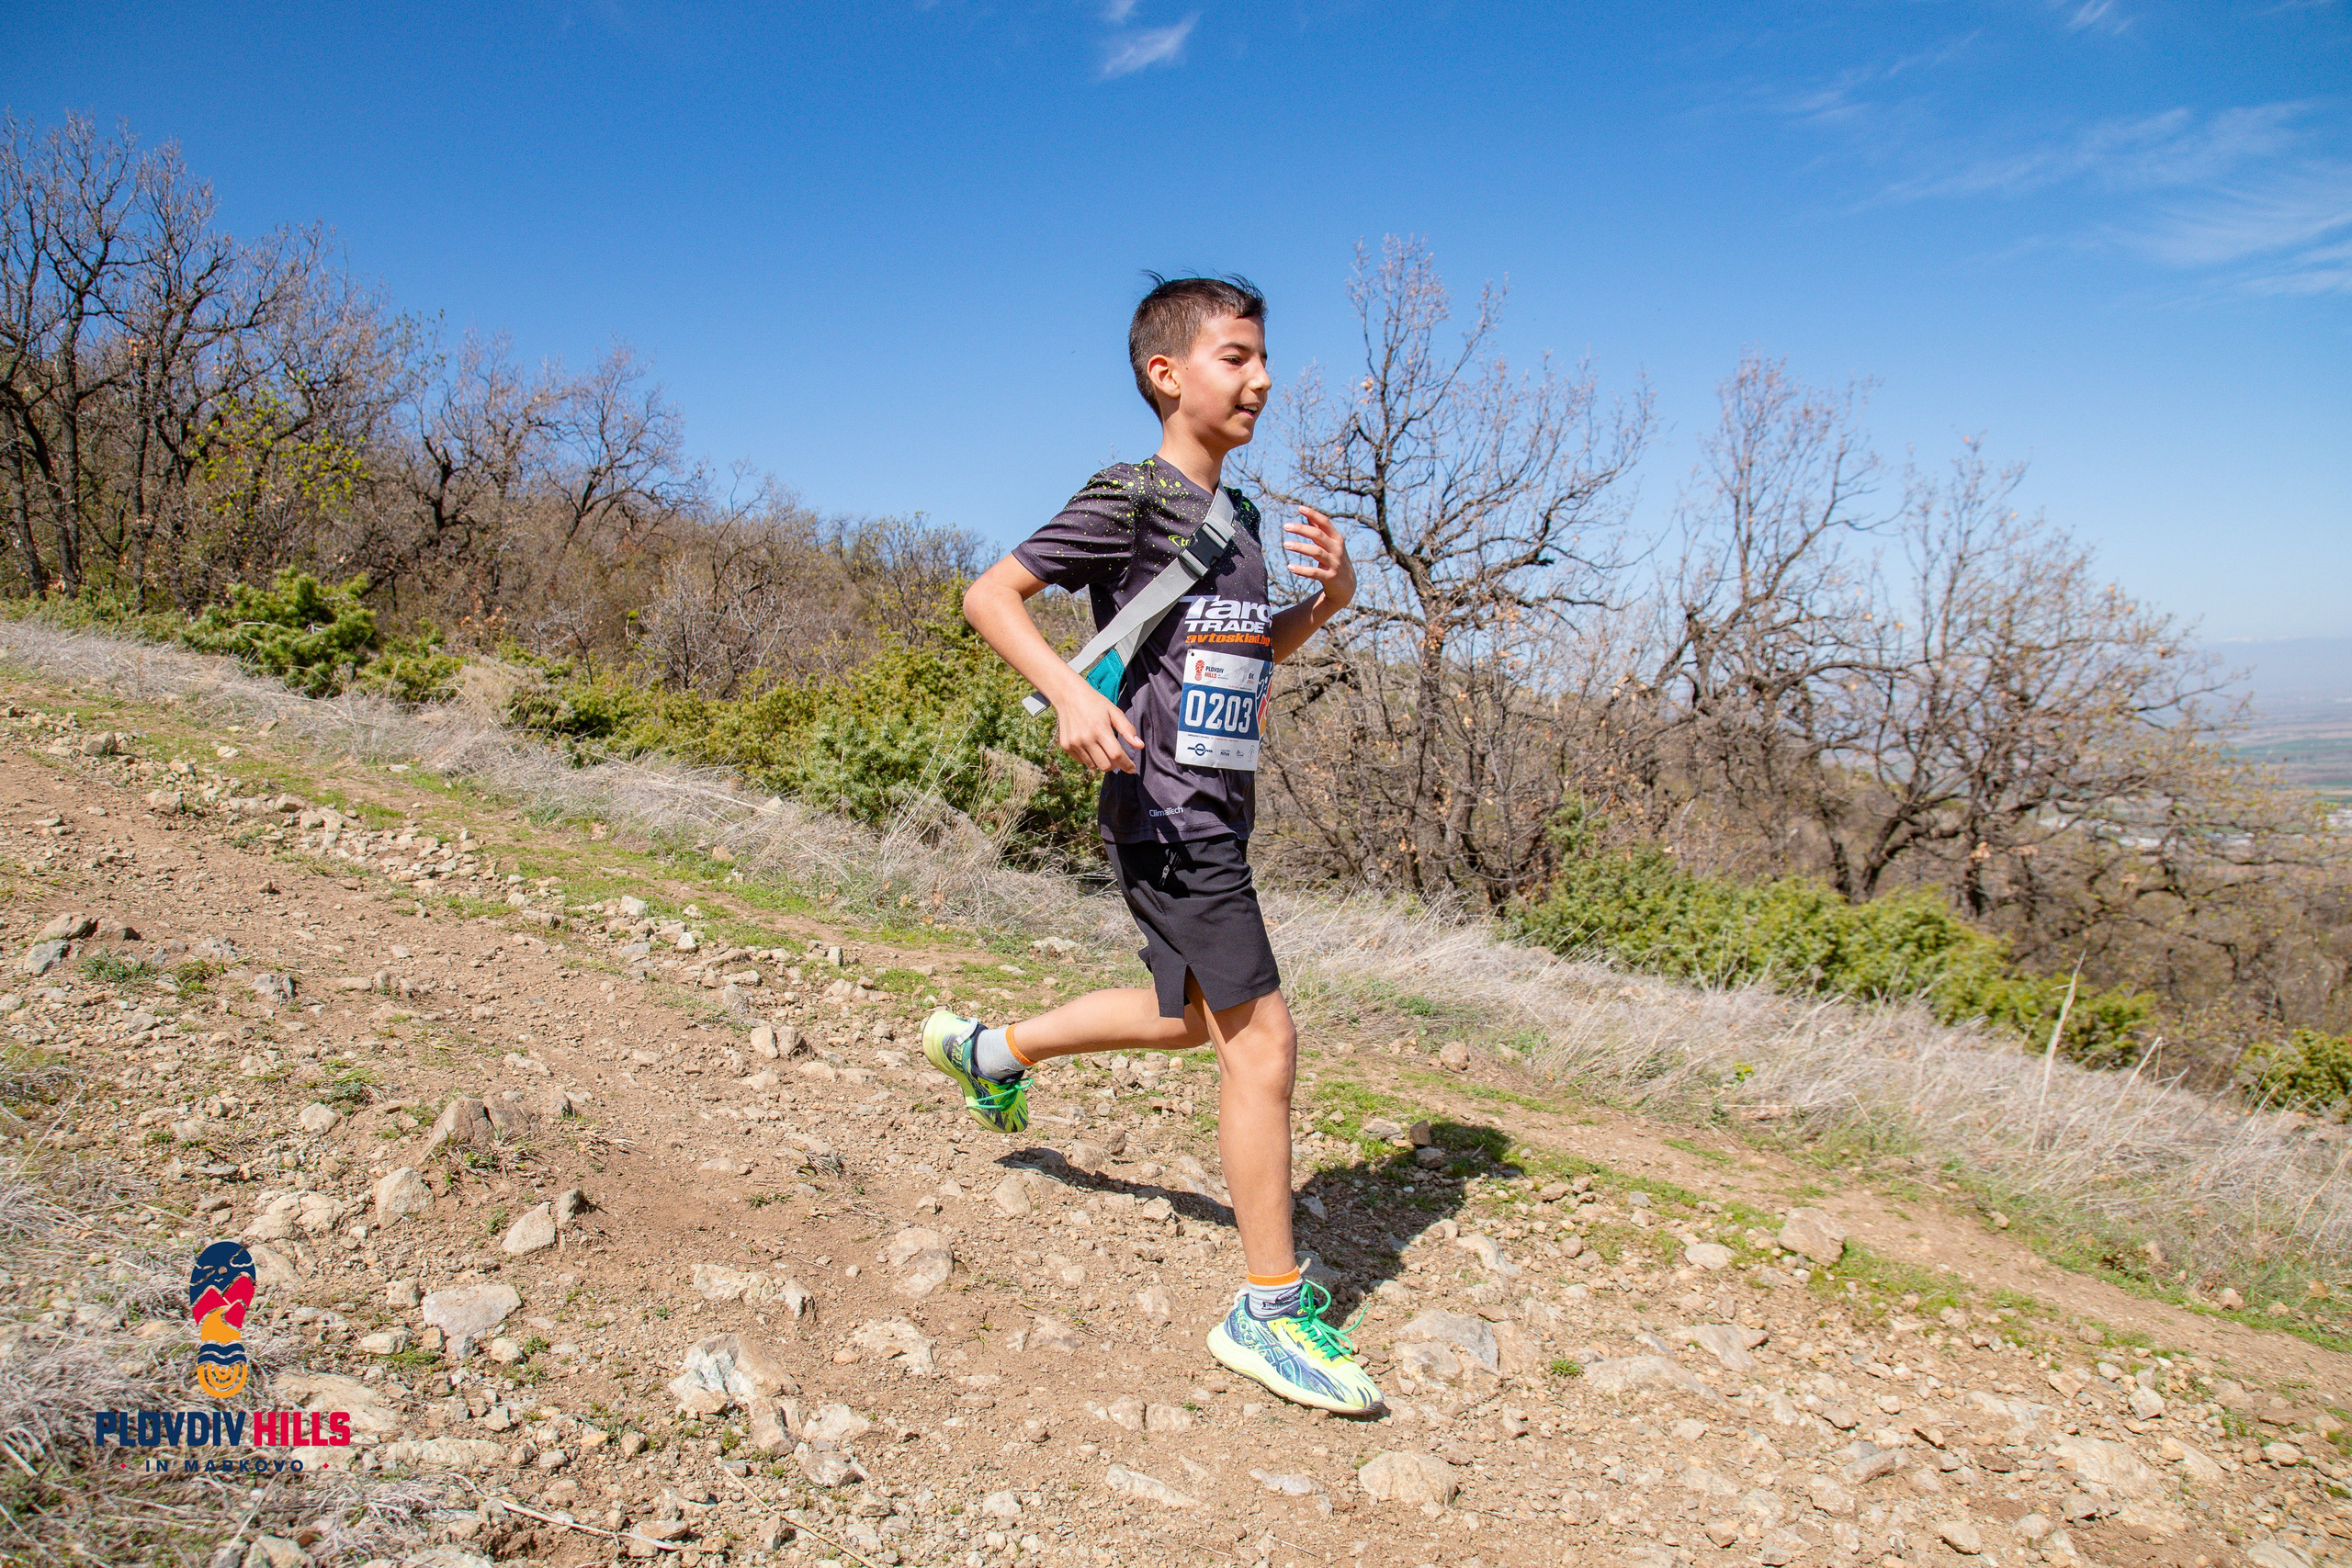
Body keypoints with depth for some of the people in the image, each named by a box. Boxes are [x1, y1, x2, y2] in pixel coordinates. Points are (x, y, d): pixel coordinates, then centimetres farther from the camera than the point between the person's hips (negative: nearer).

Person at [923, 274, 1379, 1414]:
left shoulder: (1236, 517, 15)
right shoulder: (1133, 497, -10)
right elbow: (989, 595, -10)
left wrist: (1330, 596, 8)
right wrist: (1070, 693, -26)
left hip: (1218, 812, 9)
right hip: (1167, 813, -9)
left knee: (1195, 1016, 24)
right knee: (1261, 1037, -8)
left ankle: (991, 1050, 42)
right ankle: (1271, 1308, 5)